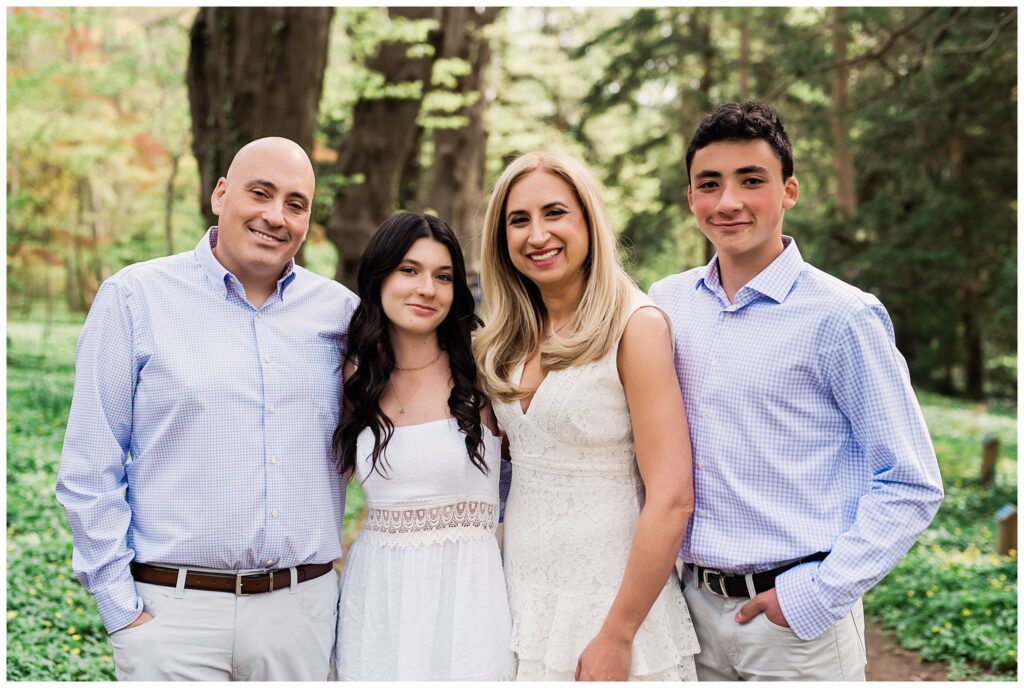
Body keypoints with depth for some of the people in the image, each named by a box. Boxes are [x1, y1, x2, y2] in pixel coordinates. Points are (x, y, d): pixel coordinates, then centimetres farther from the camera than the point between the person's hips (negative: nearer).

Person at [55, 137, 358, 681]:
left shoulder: (339, 311, 5)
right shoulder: (134, 298, -2)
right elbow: (89, 472, -3)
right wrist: (123, 610, -7)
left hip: (303, 609, 3)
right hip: (174, 611, -2)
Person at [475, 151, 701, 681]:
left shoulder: (635, 325, -13)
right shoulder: (502, 343, 4)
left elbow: (671, 500, -18)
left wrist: (617, 638, -18)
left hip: (609, 599, -5)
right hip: (520, 596, 5)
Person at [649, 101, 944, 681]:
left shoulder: (842, 316, -11)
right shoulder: (667, 303, 3)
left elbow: (913, 486, -9)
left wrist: (819, 594, -14)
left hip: (799, 618, -4)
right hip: (695, 605, 4)